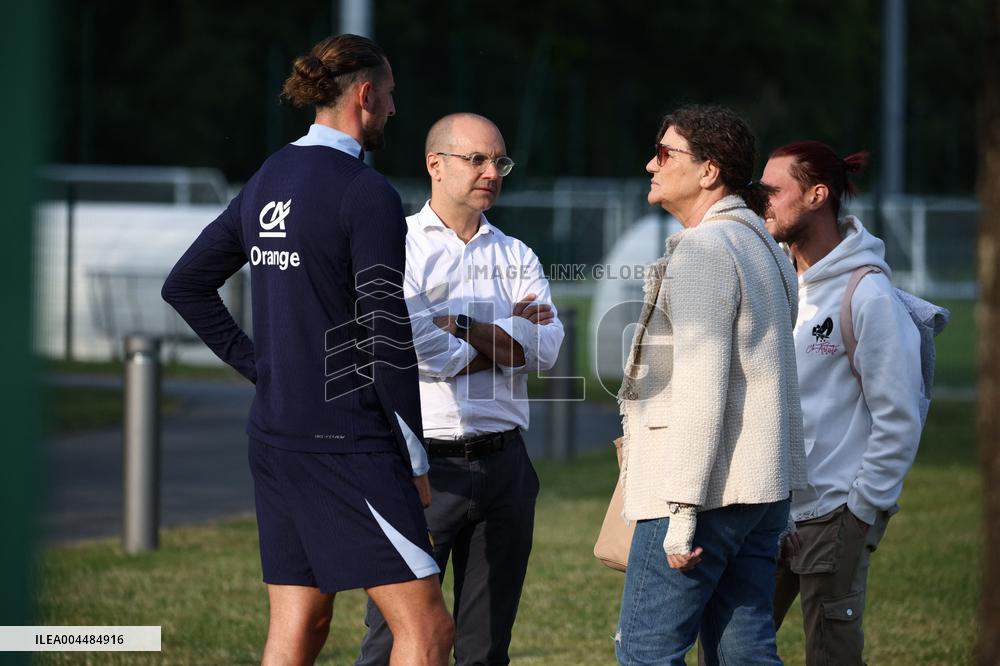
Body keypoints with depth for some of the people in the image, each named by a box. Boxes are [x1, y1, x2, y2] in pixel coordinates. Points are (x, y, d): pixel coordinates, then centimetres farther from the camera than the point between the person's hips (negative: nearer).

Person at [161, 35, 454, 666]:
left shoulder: (267, 181, 11)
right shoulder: (368, 194, -13)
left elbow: (185, 286, 19)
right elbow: (388, 336, -15)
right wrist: (416, 458, -8)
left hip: (275, 436, 9)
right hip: (347, 441, -9)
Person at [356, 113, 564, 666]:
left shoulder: (516, 256, 15)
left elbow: (545, 346, -1)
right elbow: (416, 351, -15)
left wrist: (461, 327, -11)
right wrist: (505, 336, -2)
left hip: (504, 467, 5)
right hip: (424, 465, -5)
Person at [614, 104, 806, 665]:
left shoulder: (703, 250, -13)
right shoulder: (763, 247, 18)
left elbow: (701, 385, -20)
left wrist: (682, 508, -21)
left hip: (709, 489, -10)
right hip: (765, 484, 10)